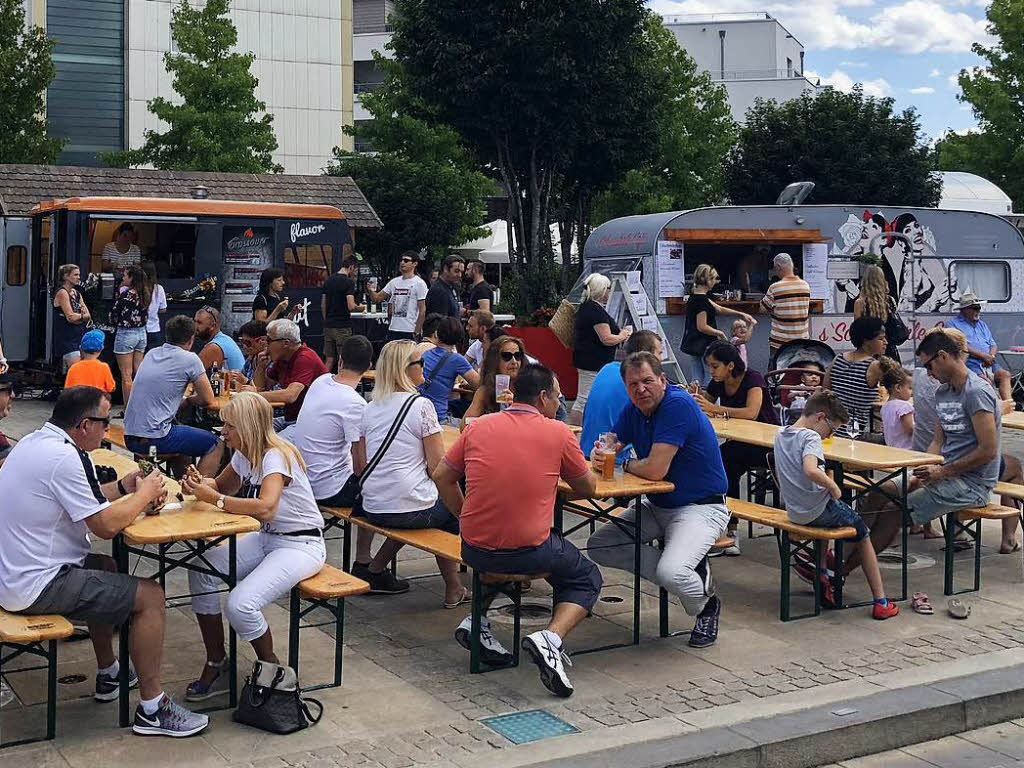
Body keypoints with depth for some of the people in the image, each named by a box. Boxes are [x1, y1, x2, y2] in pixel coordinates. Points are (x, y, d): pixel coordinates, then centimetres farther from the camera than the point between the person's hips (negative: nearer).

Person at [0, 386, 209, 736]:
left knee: (106, 568, 31)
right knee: (150, 595, -7)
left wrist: (123, 487, 9)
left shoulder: (34, 442, 8)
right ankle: (152, 709, 2)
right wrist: (144, 494, -4)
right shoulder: (63, 457, -23)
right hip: (36, 587, -11)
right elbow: (106, 525, -20)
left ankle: (109, 675, 38)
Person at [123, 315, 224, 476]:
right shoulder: (190, 359, -7)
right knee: (216, 445, 6)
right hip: (155, 437, -8)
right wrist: (189, 399, 17)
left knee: (185, 433, 33)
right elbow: (208, 400, 0)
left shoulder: (151, 354, 13)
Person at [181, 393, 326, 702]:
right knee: (201, 570, -12)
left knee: (240, 605, -27)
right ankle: (216, 665, 1)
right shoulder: (243, 455, 4)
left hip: (302, 545, -9)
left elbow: (266, 508, -39)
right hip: (266, 538, 9)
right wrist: (200, 484, -3)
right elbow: (222, 485, 21)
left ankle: (272, 668, 3)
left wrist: (213, 498, -31)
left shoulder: (276, 456, -22)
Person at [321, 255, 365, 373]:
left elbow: (323, 305, 14)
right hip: (343, 327, -7)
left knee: (329, 359, 10)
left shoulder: (329, 280, 11)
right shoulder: (348, 282, -12)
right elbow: (351, 306, -19)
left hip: (328, 326, 7)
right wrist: (361, 308, 1)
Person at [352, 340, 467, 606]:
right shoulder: (421, 406, -10)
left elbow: (360, 467, 10)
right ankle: (453, 589, 22)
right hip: (411, 509, -6)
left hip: (373, 510, 6)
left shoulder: (369, 408, 8)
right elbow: (438, 467, -10)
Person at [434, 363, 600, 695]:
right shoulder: (558, 433, -4)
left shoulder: (478, 427, 5)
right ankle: (550, 637, -5)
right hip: (529, 551, -4)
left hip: (475, 550, 4)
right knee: (587, 578, 21)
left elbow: (442, 477, 11)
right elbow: (588, 489, 9)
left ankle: (477, 620, 19)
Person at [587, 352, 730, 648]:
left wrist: (625, 464, -7)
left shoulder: (678, 404, -23)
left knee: (670, 573, -31)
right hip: (657, 506, 9)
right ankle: (686, 574, 1)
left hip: (700, 508, -9)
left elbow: (655, 470, -28)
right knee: (598, 546, -1)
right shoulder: (634, 410, 4)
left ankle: (706, 605, 5)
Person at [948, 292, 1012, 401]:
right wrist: (984, 356, -13)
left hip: (989, 364, 6)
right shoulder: (954, 325, 5)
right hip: (971, 365, -6)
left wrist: (991, 356, -2)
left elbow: (993, 345, 22)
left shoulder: (982, 324, 27)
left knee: (1005, 374, -22)